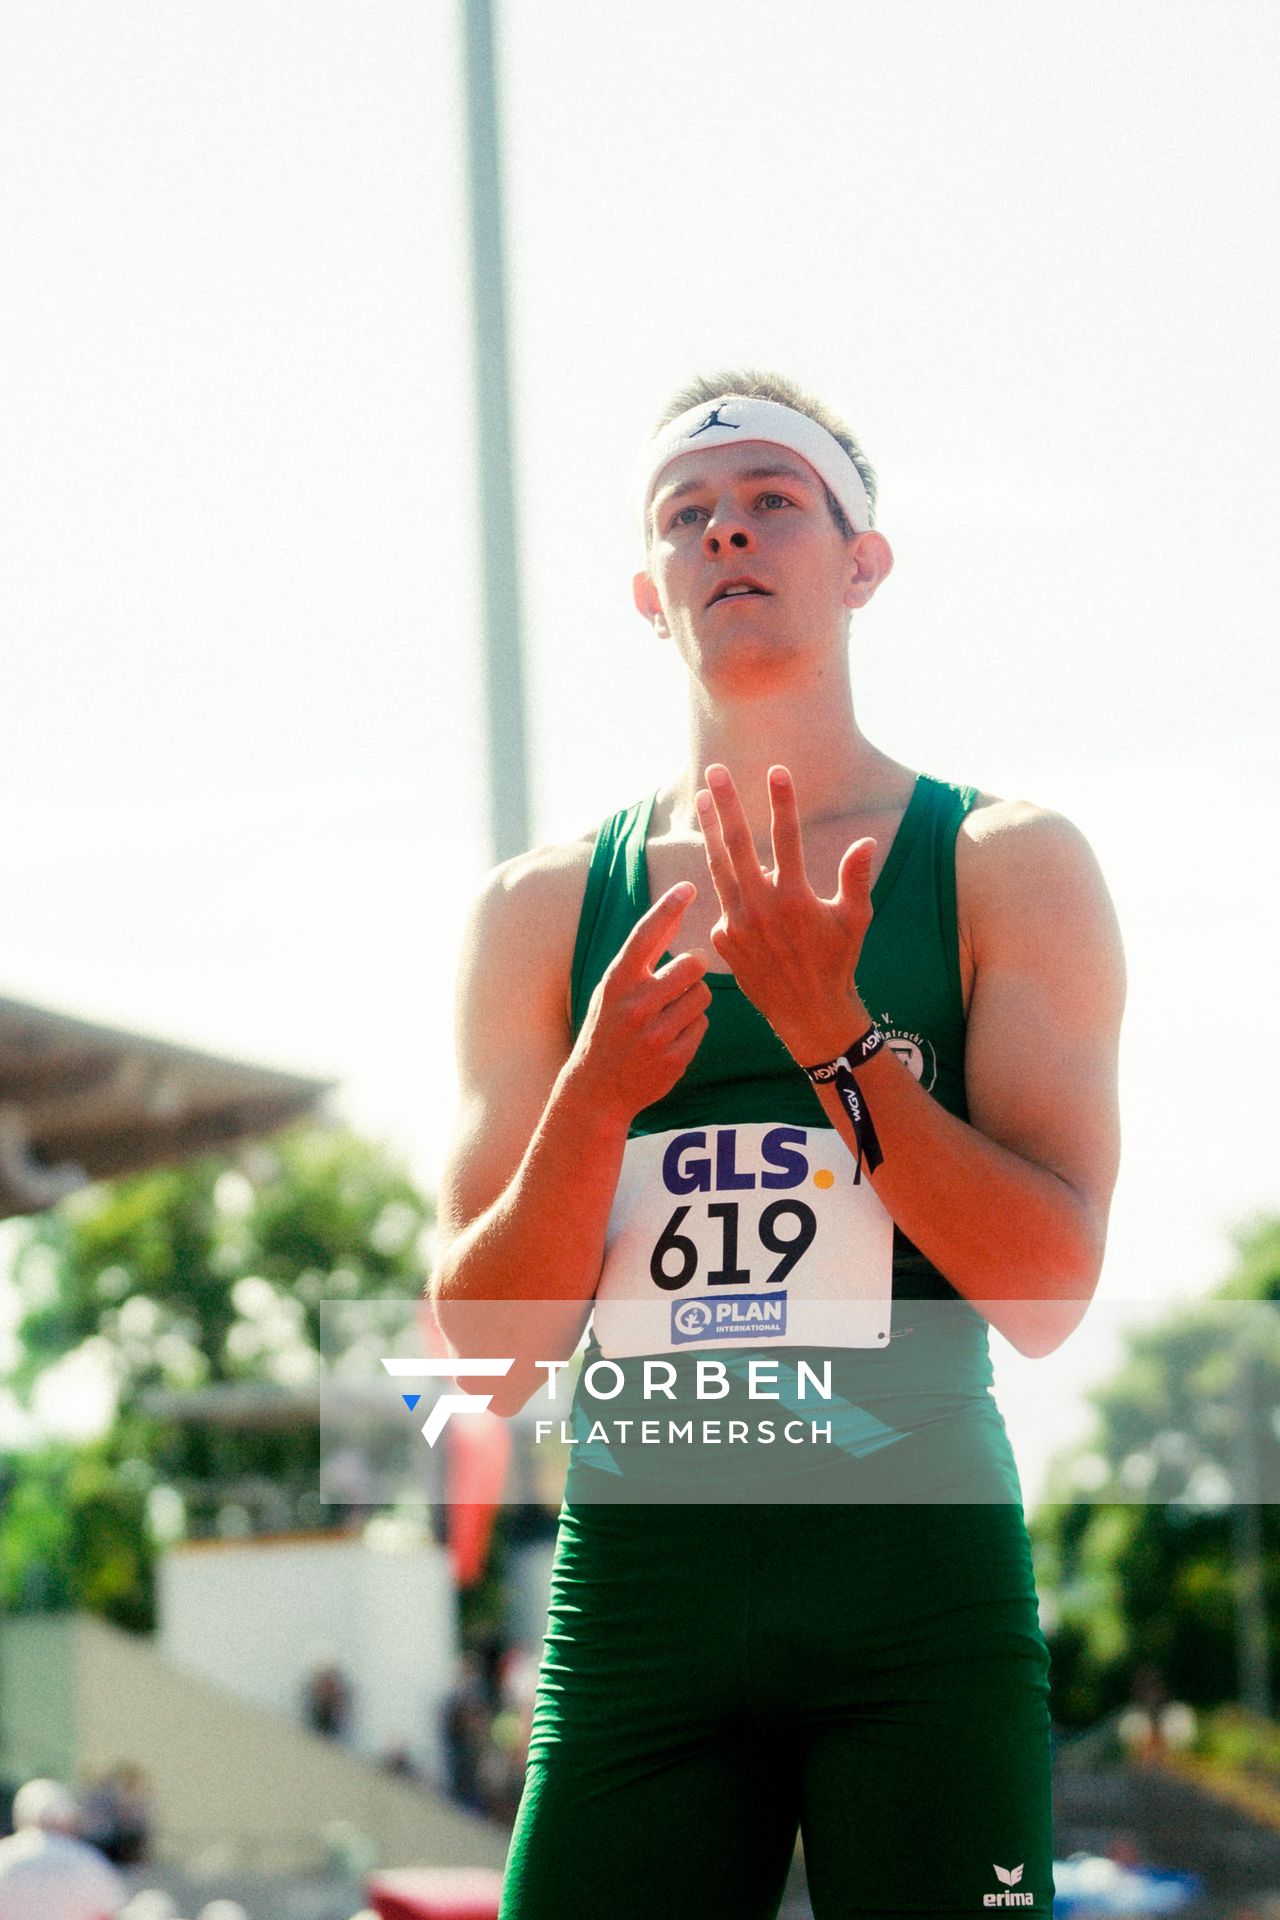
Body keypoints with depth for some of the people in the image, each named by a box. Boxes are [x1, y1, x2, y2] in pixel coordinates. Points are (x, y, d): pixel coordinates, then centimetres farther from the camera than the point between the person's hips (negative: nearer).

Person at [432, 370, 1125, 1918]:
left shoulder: (1006, 868, 3)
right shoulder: (542, 910, 9)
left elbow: (1048, 1292, -6)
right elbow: (488, 1357, 5)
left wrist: (836, 1034, -16)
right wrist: (593, 1105, -12)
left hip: (919, 1577, -2)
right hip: (633, 1587, 2)